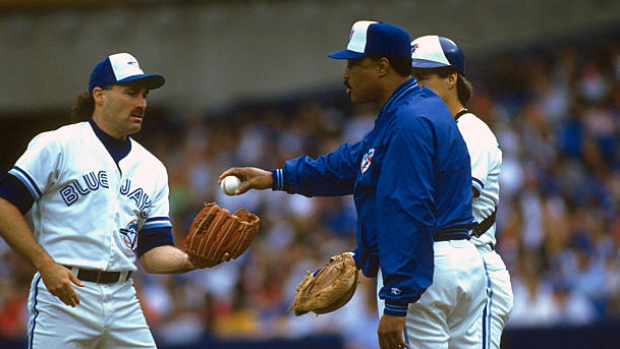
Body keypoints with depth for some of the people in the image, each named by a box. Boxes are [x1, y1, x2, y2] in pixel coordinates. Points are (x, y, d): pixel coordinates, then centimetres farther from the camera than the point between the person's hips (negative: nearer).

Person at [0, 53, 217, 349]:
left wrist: (191, 260, -10)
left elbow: (154, 252, 11)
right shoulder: (57, 145, -1)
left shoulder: (152, 168, 15)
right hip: (63, 296, -5)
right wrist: (46, 265, -15)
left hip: (123, 301, 5)